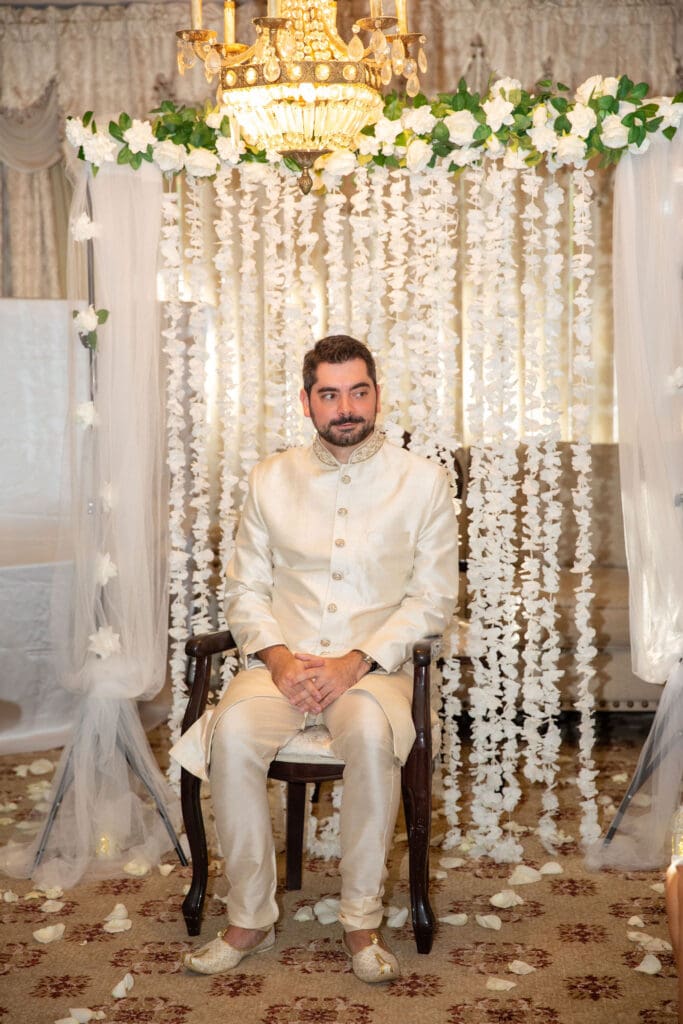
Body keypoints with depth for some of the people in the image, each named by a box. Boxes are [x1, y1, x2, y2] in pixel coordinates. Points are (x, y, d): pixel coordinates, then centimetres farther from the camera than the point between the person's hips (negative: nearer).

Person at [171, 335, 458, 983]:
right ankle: (250, 919, -12)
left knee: (372, 734, -35)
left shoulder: (422, 481, 3)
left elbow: (433, 599, 0)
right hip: (282, 661, 2)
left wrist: (356, 662, -13)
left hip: (374, 665, -2)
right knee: (234, 733, -29)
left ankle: (362, 922, -18)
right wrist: (277, 656, -10)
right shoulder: (271, 479, 10)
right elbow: (245, 588, 10)